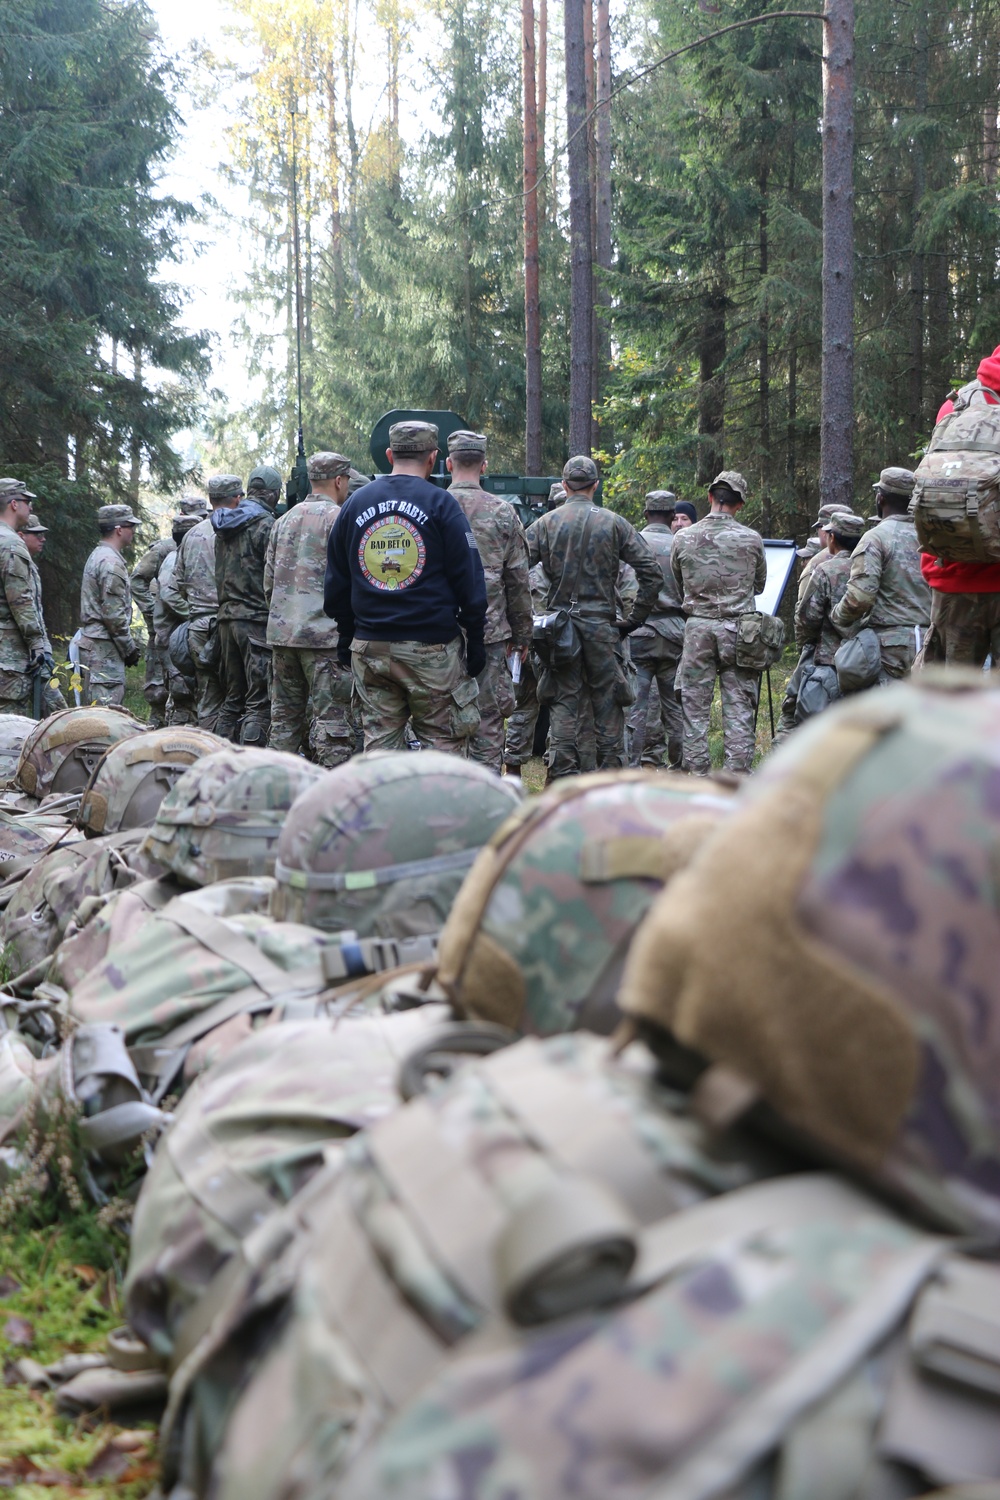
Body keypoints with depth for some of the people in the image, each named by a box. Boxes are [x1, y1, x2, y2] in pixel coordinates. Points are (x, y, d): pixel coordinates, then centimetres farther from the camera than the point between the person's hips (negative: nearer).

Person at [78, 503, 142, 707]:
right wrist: (131, 648, -10)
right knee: (109, 711, -10)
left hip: (93, 643, 10)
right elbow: (114, 614, -19)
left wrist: (129, 646, 19)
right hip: (105, 647, -10)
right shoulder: (111, 562, -15)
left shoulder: (98, 556, 17)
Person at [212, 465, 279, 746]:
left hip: (226, 617, 8)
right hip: (257, 620, -8)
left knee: (232, 699, 14)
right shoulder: (266, 524, -9)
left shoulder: (224, 526, 16)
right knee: (260, 703, -7)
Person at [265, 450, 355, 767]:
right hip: (325, 634, -7)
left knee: (284, 718, 13)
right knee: (332, 721, -7)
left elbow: (268, 581, 18)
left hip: (281, 632, 7)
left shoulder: (284, 520, 16)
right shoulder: (338, 518, -7)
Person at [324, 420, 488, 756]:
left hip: (369, 648, 4)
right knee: (444, 744, 1)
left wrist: (346, 637, 21)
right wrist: (475, 640, 1)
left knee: (378, 746, 9)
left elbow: (335, 584, 14)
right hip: (432, 649, -4)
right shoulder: (440, 503, -5)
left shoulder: (354, 504, 9)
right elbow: (468, 580, -6)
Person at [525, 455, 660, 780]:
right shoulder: (615, 524, 1)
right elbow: (651, 573, -2)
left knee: (563, 701, 5)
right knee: (608, 701, 6)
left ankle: (563, 775, 1)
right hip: (601, 625, -1)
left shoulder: (545, 523, 1)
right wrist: (634, 619, 5)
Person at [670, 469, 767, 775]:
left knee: (695, 705, 6)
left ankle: (698, 775, 6)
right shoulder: (751, 539, -3)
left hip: (698, 627, 1)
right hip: (738, 629, -1)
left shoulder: (683, 538, -1)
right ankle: (738, 772, 2)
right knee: (739, 706, 3)